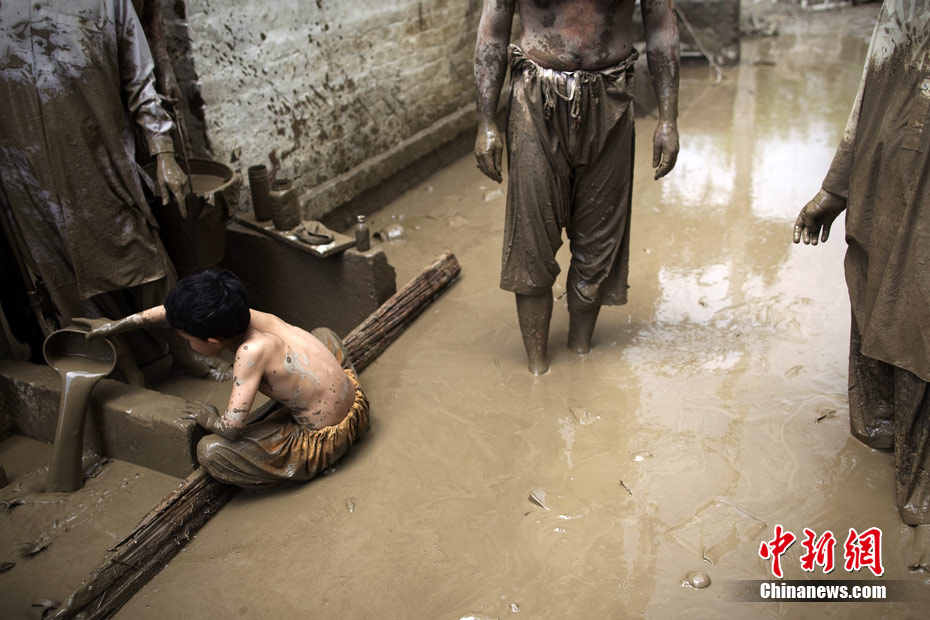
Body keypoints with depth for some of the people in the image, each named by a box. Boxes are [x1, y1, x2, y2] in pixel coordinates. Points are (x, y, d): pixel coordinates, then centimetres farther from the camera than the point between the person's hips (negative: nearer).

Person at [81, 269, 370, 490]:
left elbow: (232, 426, -28)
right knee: (323, 334, 34)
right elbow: (172, 310, 10)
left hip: (324, 441, -8)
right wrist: (115, 325, 19)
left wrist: (210, 420, -4)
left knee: (209, 451, -11)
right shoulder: (249, 316, -5)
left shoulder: (252, 351, -26)